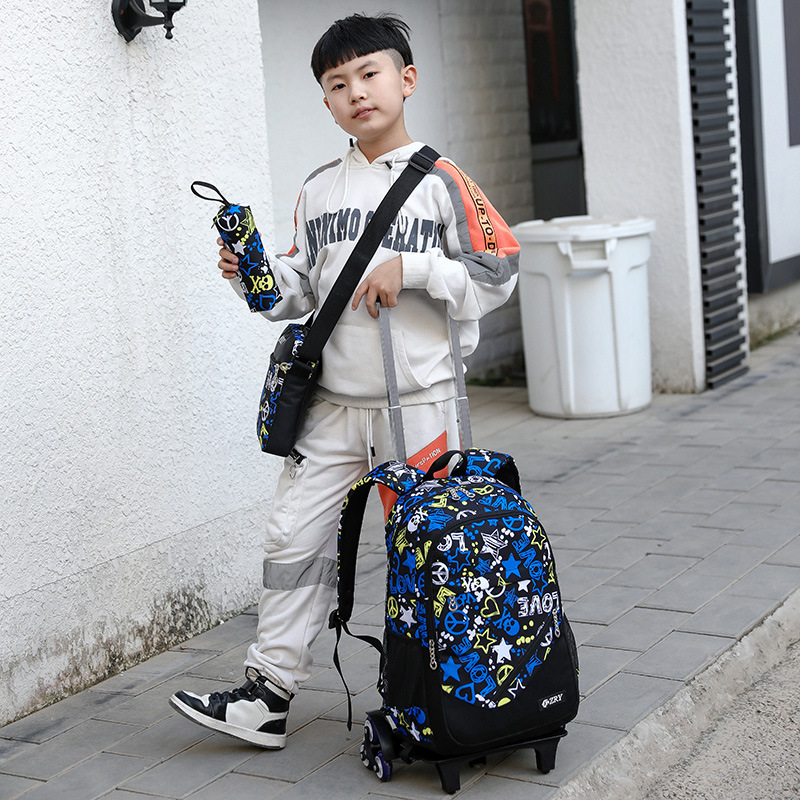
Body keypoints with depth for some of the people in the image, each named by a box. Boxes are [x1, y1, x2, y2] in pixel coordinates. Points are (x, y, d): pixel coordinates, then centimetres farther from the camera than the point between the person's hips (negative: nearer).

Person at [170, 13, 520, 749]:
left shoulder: (441, 182, -4)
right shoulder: (319, 190, 10)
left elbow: (498, 274, -8)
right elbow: (301, 290, 15)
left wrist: (410, 268, -17)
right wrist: (257, 273, -4)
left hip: (419, 403, -4)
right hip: (334, 404, 4)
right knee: (295, 538, 3)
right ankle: (268, 696, 11)